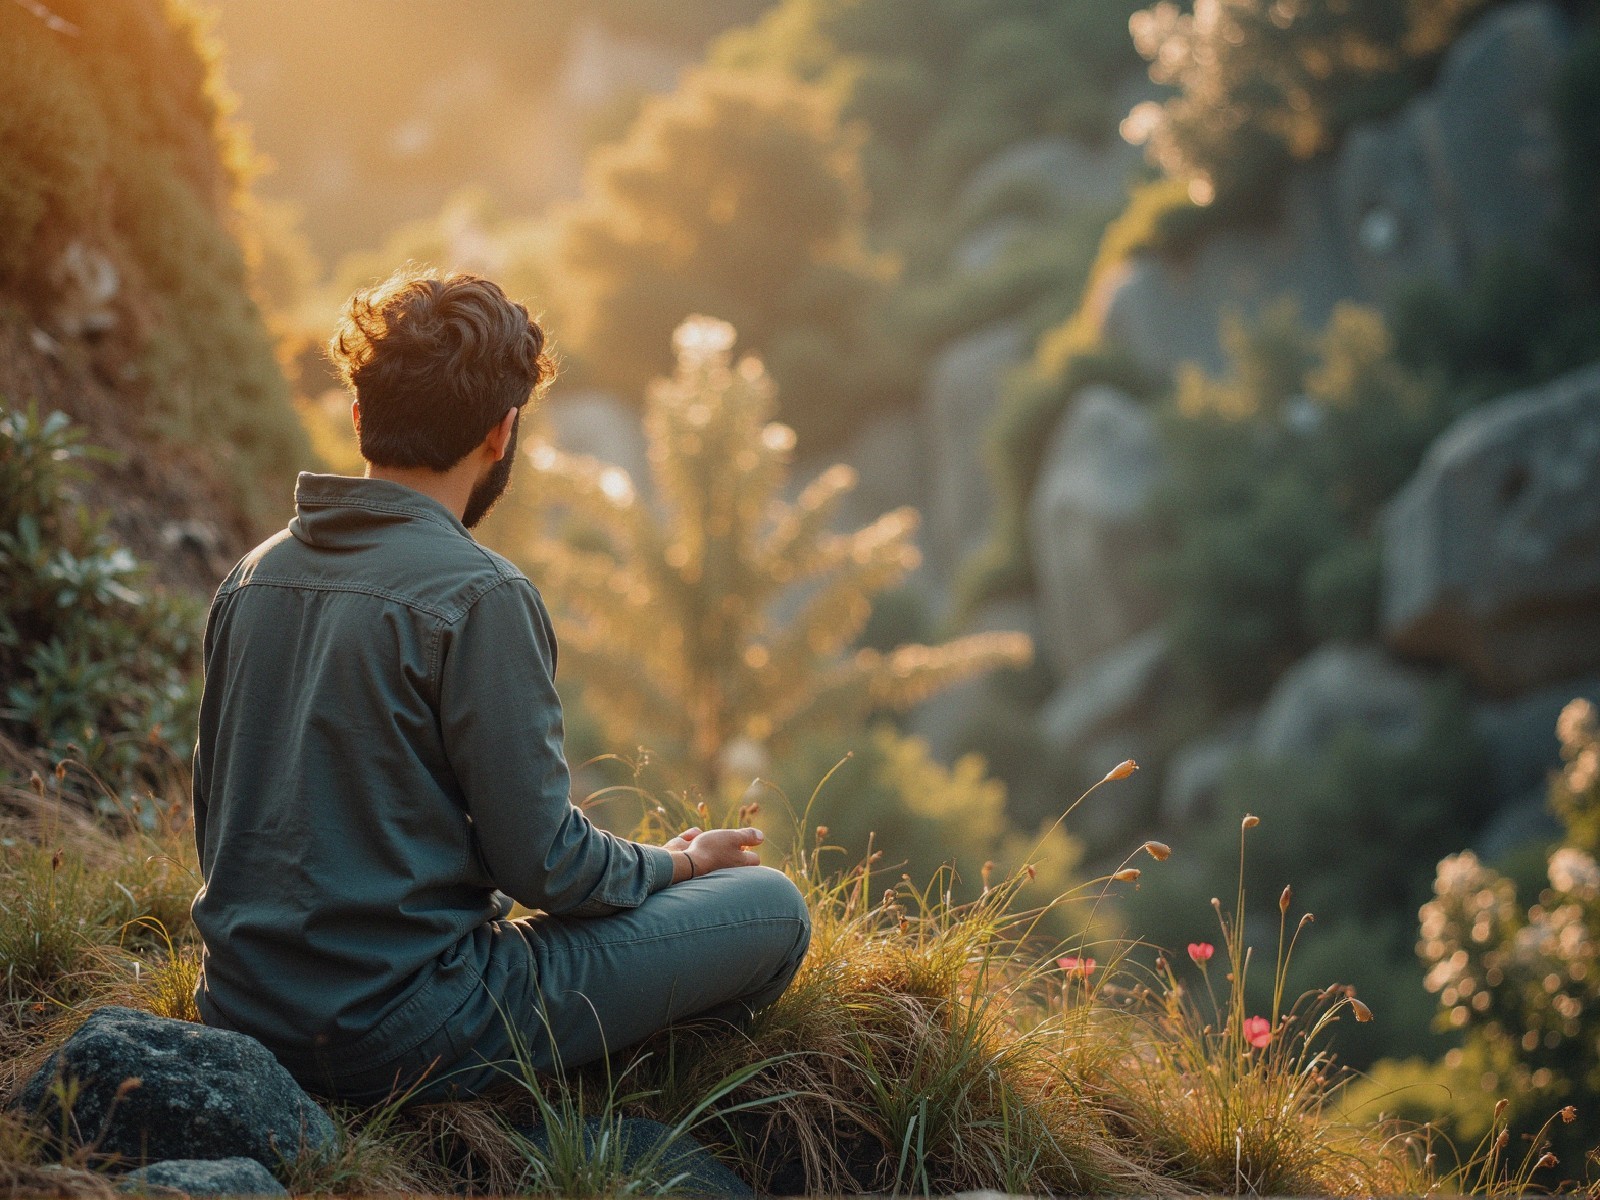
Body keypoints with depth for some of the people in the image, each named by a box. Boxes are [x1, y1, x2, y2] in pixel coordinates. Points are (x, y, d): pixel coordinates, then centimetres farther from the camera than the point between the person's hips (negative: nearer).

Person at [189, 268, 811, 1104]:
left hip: (239, 1010, 8)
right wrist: (681, 863, 6)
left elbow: (215, 816, 14)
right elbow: (545, 863, -14)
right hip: (399, 1041, -8)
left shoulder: (252, 576, 6)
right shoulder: (478, 597, -17)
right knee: (770, 908, 0)